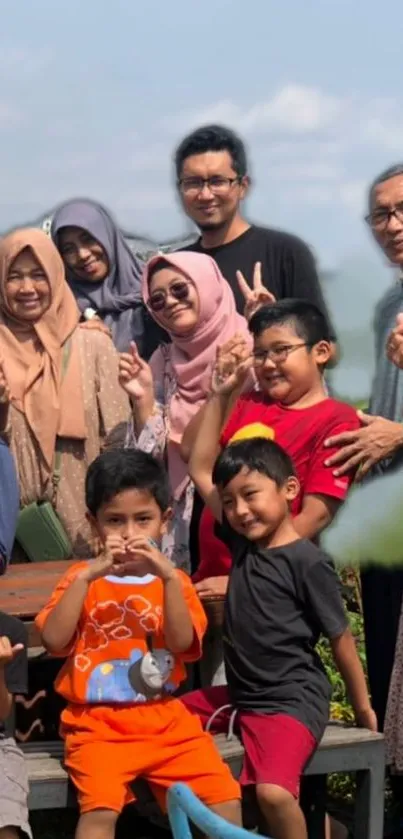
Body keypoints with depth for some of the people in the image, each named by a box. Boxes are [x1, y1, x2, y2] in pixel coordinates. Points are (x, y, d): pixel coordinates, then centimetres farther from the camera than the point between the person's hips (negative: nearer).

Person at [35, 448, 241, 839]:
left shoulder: (173, 581, 10)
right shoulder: (82, 578, 8)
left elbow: (182, 642, -8)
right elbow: (53, 640, -10)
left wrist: (169, 577, -19)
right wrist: (88, 575, -16)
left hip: (165, 718, 2)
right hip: (98, 723, -2)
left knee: (226, 800, -14)